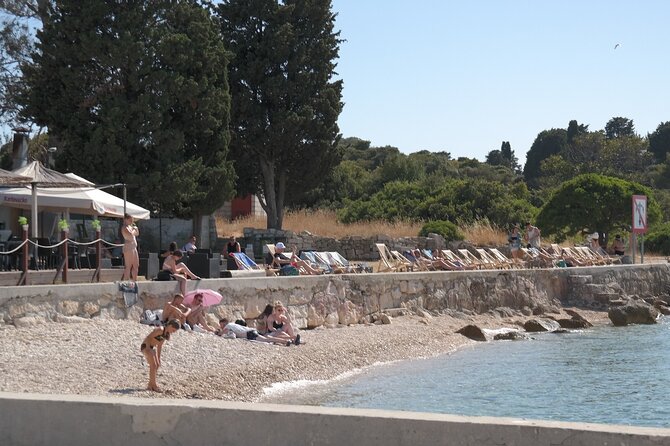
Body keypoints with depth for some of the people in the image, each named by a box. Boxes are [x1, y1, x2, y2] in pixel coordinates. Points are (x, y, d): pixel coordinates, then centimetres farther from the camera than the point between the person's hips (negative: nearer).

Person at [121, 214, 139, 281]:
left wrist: (135, 226, 9)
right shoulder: (124, 228, -10)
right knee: (128, 266, -10)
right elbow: (130, 235, -22)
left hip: (134, 247, 10)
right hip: (128, 248, -10)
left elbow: (137, 233, 22)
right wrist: (134, 229, -6)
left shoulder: (130, 226, 17)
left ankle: (134, 280, 17)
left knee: (136, 265, 11)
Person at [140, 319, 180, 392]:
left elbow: (159, 346, 15)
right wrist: (148, 349, -24)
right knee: (153, 365, -10)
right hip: (146, 346, -9)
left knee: (157, 365, 8)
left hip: (152, 347, 9)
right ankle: (154, 385, -4)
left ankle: (150, 386, 15)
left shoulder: (167, 334, 5)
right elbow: (148, 338, -22)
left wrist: (158, 358, 17)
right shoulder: (160, 330, -22)